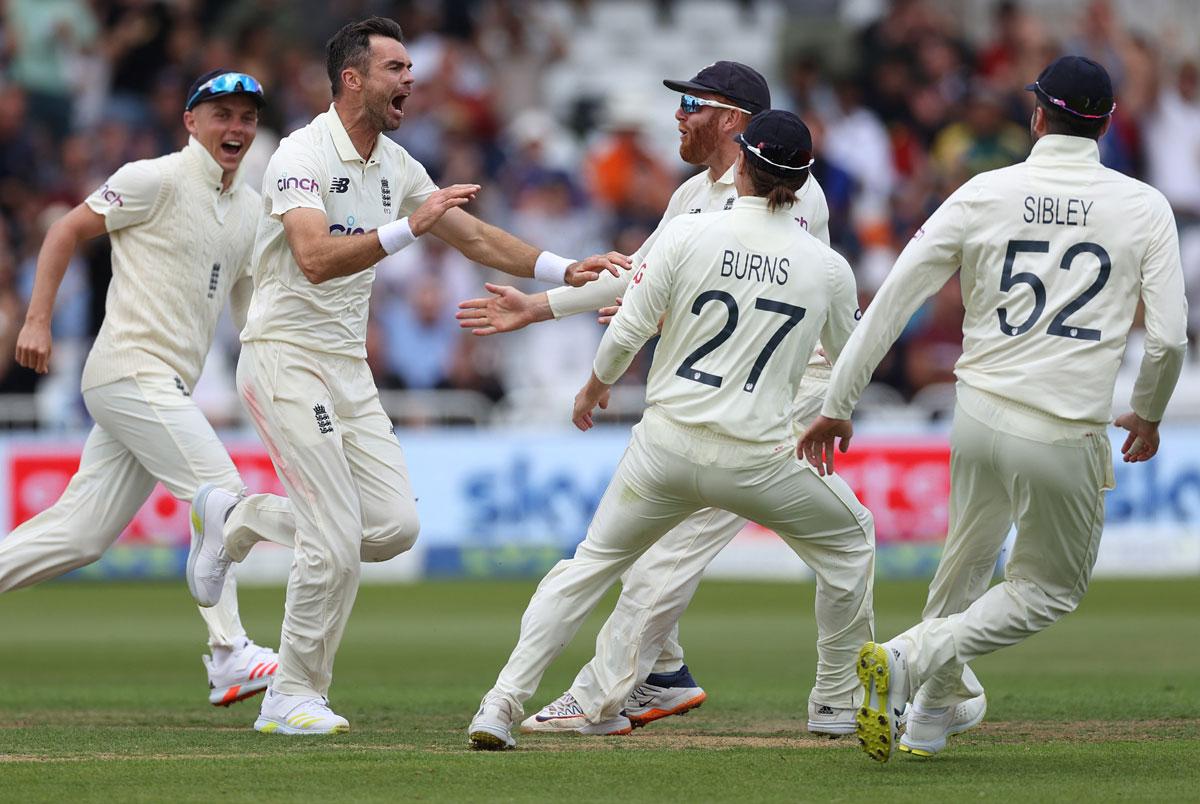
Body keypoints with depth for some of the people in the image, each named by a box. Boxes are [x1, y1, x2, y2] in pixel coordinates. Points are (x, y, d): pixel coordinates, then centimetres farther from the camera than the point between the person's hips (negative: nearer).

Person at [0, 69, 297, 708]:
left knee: (83, 533, 5)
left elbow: (250, 307, 22)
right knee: (219, 493, -16)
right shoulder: (158, 180, -6)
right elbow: (67, 230, -4)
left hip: (168, 386, 8)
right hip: (132, 370, -8)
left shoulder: (249, 209, 17)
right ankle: (228, 657, -16)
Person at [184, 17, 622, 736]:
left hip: (348, 367, 8)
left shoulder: (395, 165, 9)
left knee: (395, 525, -1)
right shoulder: (304, 156, -16)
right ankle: (294, 697, 3)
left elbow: (472, 235, 18)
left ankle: (240, 524, 18)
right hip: (286, 359, -8)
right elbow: (315, 259, -31)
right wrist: (411, 227, -38)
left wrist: (562, 271, 9)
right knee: (336, 542, -12)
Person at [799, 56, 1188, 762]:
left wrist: (838, 405, 5)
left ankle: (934, 711, 38)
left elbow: (894, 299, -2)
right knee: (1052, 590, 16)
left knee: (966, 562, 27)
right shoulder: (1144, 207, -4)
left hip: (980, 416, 3)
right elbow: (1169, 337, -7)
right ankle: (908, 661, -4)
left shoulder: (984, 195, 0)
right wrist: (1148, 414, 13)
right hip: (1067, 436, -3)